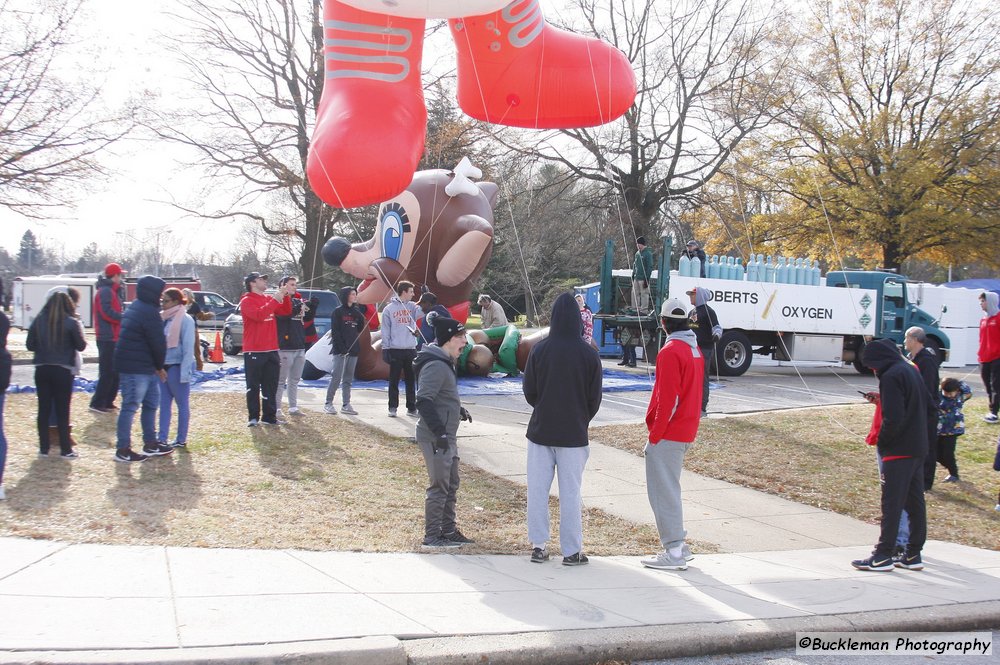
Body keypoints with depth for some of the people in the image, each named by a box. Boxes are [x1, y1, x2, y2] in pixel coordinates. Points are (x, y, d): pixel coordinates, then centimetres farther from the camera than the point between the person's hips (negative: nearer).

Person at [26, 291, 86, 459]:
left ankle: (43, 448, 15)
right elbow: (81, 346, -3)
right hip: (63, 370, -3)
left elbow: (30, 345, 5)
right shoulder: (71, 323, -9)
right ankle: (65, 450, 6)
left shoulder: (38, 321, 1)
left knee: (43, 409, 11)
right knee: (63, 411, 3)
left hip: (42, 370, 3)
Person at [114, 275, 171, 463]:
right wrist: (160, 366, -1)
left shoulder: (135, 308, 16)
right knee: (130, 406, -6)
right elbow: (158, 343, -17)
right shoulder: (149, 312, -17)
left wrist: (158, 366, 17)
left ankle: (150, 444, 27)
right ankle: (123, 450, -1)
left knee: (151, 403, 18)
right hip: (136, 368, -11)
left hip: (145, 368, 11)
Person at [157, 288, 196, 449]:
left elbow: (188, 348, -15)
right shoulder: (164, 318, 10)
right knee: (164, 404, 7)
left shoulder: (185, 319, -11)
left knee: (182, 404, 5)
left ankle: (181, 440, 12)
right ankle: (162, 439, 11)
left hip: (177, 367, -7)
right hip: (164, 366, 7)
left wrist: (185, 372, -20)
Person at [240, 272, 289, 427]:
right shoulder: (246, 301, -6)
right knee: (253, 386, 0)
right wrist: (275, 300, -22)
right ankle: (253, 417, 5)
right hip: (253, 351, -6)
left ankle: (269, 416, 13)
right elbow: (258, 314, -23)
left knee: (271, 386, 8)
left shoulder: (270, 298, 13)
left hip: (271, 350, 6)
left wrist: (284, 297, -6)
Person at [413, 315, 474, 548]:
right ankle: (432, 537, 8)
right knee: (439, 486, -2)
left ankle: (448, 531, 29)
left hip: (447, 436, 11)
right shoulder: (436, 366, -20)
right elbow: (424, 401, -27)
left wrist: (458, 410, 20)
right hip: (436, 438, -11)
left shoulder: (444, 363, 12)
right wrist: (439, 431, -29)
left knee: (451, 484, 18)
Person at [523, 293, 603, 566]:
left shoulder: (540, 350, -6)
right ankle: (571, 550, 10)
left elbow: (528, 391, 1)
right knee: (570, 492, 5)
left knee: (537, 489, 9)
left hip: (541, 430, 1)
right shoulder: (589, 354, -7)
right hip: (574, 434, -1)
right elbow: (595, 397, -1)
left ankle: (538, 546, 13)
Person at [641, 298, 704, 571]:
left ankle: (674, 552, 0)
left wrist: (655, 434, -15)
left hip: (667, 434, -9)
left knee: (664, 492, -3)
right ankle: (677, 545, 25)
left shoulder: (671, 351, -17)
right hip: (686, 431, 9)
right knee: (669, 489, 18)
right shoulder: (695, 349, 12)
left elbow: (668, 398, -21)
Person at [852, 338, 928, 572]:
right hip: (919, 448, 9)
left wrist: (882, 442, -8)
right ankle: (913, 555, 17)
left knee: (891, 504, -5)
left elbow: (893, 418, -22)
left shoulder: (891, 377, -15)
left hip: (899, 450, -9)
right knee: (915, 502, 11)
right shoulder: (911, 372, 13)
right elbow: (928, 405, 20)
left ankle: (882, 556, -1)